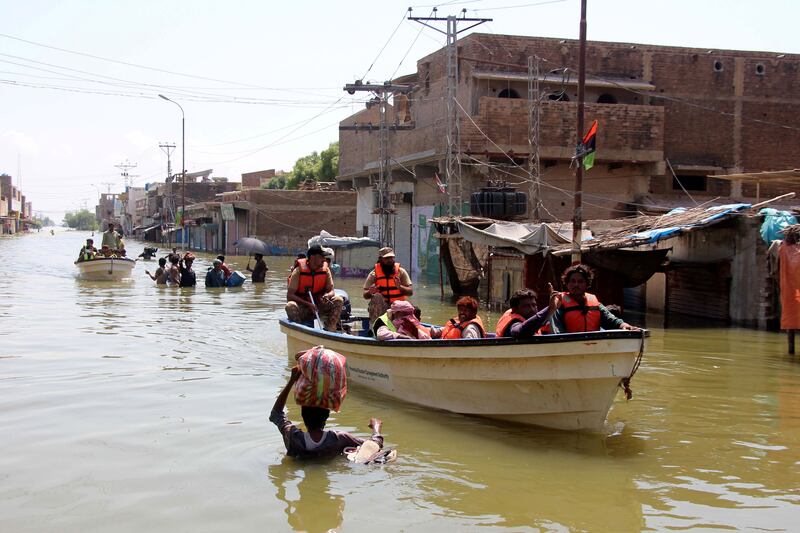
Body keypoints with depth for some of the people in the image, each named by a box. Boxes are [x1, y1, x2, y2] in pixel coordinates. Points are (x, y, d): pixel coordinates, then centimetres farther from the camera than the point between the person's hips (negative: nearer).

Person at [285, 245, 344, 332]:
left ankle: (329, 330, -20)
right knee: (290, 306, -35)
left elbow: (331, 291, -1)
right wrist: (308, 304, -26)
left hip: (319, 306, 4)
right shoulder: (298, 271, -12)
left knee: (338, 300, -18)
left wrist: (327, 295, -27)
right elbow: (289, 295, -15)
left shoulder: (325, 270, -2)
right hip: (302, 308, -4)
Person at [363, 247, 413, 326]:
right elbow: (365, 296, -4)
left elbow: (410, 292, -6)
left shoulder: (401, 272, -1)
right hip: (380, 307, -1)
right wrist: (370, 292, -28)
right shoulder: (374, 274, -2)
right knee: (377, 297, -30)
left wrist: (399, 287, -25)